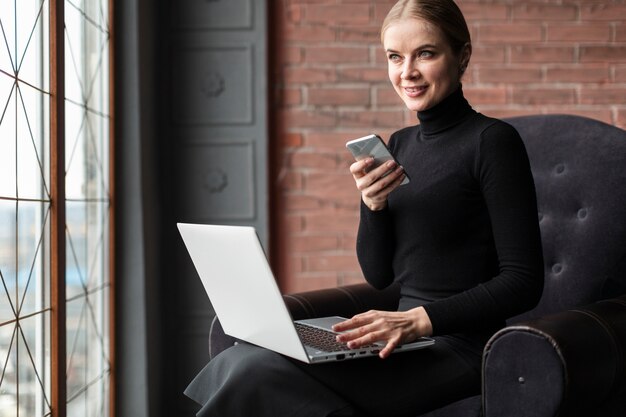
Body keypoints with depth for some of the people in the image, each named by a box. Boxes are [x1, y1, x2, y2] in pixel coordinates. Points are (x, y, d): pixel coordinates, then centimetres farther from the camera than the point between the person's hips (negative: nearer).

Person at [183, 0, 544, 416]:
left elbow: (524, 281, -13)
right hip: (407, 338, 6)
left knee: (260, 373, -21)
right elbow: (379, 275, 13)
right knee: (239, 361, -14)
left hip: (459, 350, -6)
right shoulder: (400, 145, 13)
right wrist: (373, 205, -6)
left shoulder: (492, 140, -8)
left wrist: (420, 318, -23)